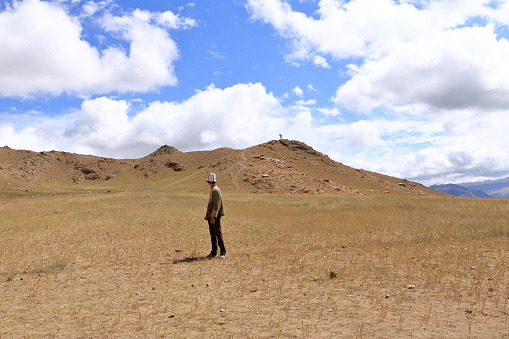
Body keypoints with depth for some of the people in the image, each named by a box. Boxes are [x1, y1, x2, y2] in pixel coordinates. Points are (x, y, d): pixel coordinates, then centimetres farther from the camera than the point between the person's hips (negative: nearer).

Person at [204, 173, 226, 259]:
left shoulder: (215, 190, -15)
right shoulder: (212, 190, 14)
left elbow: (216, 204, -19)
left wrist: (213, 216, -21)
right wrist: (208, 215, 20)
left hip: (215, 216, -9)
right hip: (211, 216, 9)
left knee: (218, 233, -4)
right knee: (212, 234, 11)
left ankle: (223, 252, 3)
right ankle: (214, 252, 16)